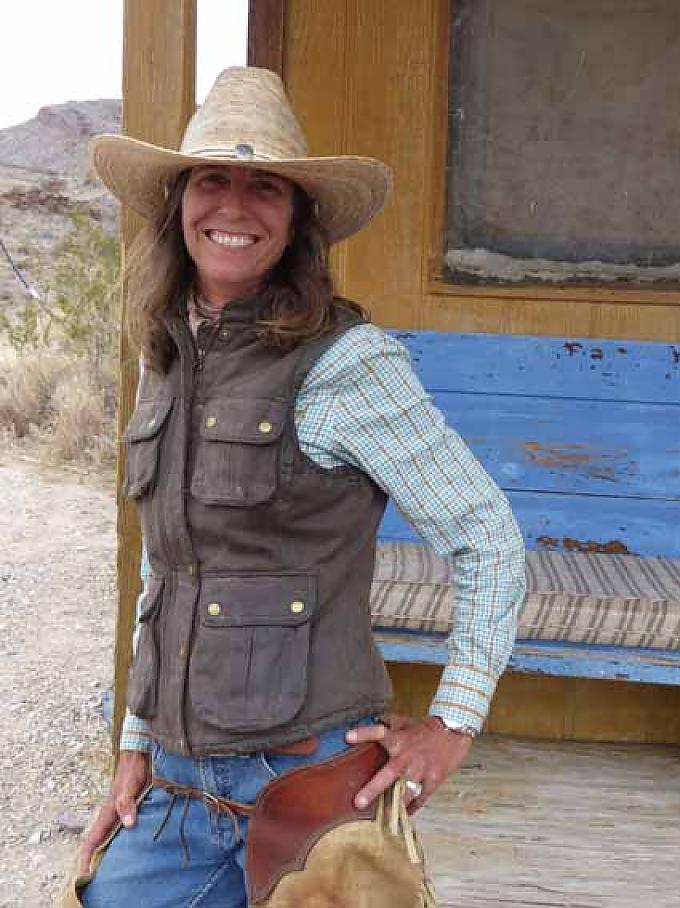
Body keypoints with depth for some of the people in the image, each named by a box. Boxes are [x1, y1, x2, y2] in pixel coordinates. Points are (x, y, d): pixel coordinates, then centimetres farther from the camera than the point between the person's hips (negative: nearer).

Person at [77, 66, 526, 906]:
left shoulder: (344, 362, -14)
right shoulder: (165, 361, 7)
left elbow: (488, 538, -8)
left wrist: (454, 721, -11)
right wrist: (138, 743, 12)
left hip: (310, 774, -6)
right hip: (179, 779, 6)